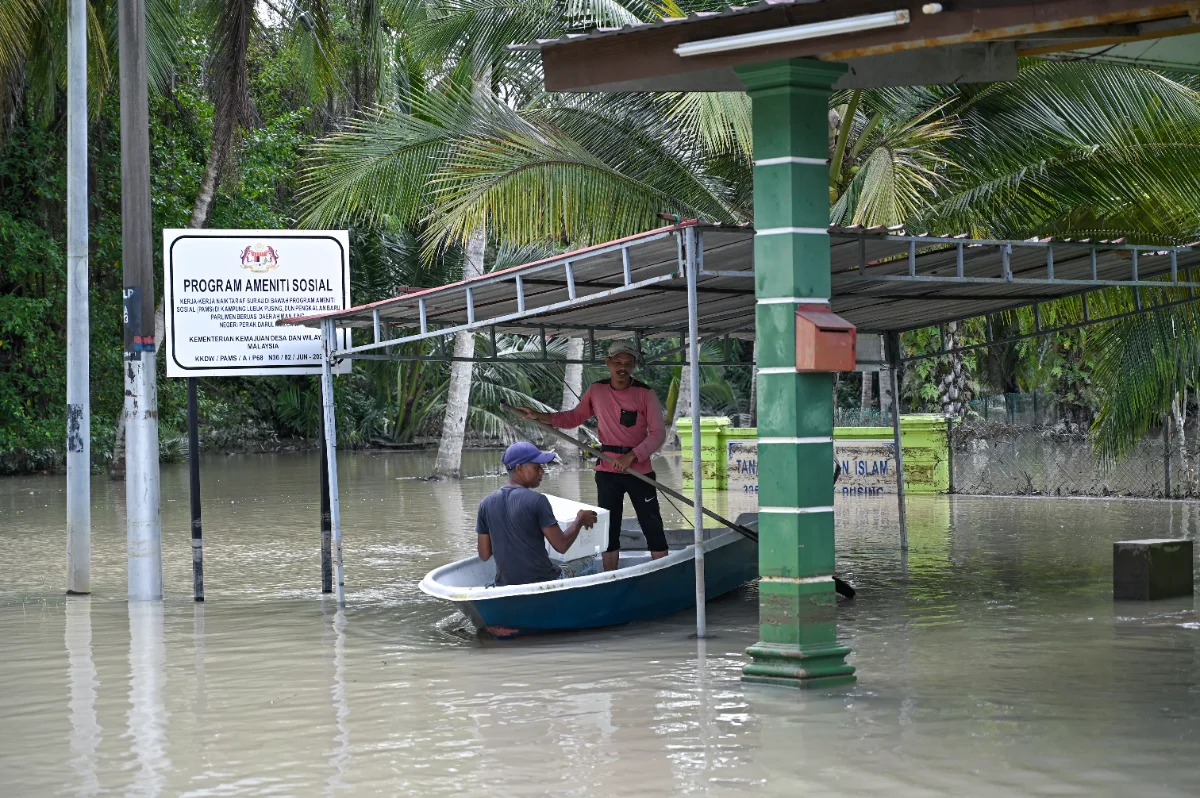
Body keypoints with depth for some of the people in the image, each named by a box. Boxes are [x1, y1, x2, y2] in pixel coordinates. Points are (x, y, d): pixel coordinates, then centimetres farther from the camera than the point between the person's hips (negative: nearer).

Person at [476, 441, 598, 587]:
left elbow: (484, 555, 6)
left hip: (504, 586, 6)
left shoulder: (486, 504, 3)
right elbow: (561, 545, -11)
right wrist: (580, 520, 5)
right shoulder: (536, 501, -13)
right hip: (542, 584, -6)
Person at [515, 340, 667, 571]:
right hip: (607, 471, 3)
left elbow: (658, 433, -12)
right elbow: (574, 417, 13)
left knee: (653, 526, -1)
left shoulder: (645, 393, -9)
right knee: (609, 529, 9)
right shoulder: (596, 391, 1)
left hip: (640, 470, -3)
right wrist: (538, 417, 3)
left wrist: (632, 456, -23)